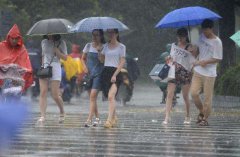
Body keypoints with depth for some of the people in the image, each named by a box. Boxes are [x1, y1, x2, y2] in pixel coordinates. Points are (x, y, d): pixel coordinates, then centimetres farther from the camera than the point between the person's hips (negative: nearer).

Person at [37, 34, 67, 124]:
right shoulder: (44, 42, 14)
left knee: (55, 95, -7)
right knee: (43, 93, -10)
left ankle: (62, 112, 18)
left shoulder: (61, 43, 3)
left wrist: (57, 52, -13)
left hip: (55, 68, -3)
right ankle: (42, 116, -13)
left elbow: (65, 57, 1)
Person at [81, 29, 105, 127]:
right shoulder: (88, 46, 9)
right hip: (89, 74, 5)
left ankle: (89, 119, -20)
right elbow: (83, 58, 18)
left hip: (98, 74, -4)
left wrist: (99, 51, -16)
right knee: (92, 97, 10)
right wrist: (85, 67, 1)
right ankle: (97, 118, 24)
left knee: (93, 96, -15)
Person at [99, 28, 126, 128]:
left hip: (115, 72, -5)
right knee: (110, 98, 8)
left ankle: (109, 120, -26)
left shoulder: (121, 47, 1)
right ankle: (114, 118, 24)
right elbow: (102, 58, 14)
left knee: (111, 96, -20)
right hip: (106, 72, 5)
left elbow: (122, 62, -5)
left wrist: (115, 75, -15)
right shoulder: (106, 46, 16)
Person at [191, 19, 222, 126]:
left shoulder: (217, 42, -12)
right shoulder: (201, 37, 6)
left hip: (209, 74, -5)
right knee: (194, 93, -4)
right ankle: (201, 112, 19)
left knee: (207, 97, 0)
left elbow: (218, 59, -11)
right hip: (198, 71, 5)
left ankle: (205, 118, 12)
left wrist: (205, 62, -21)